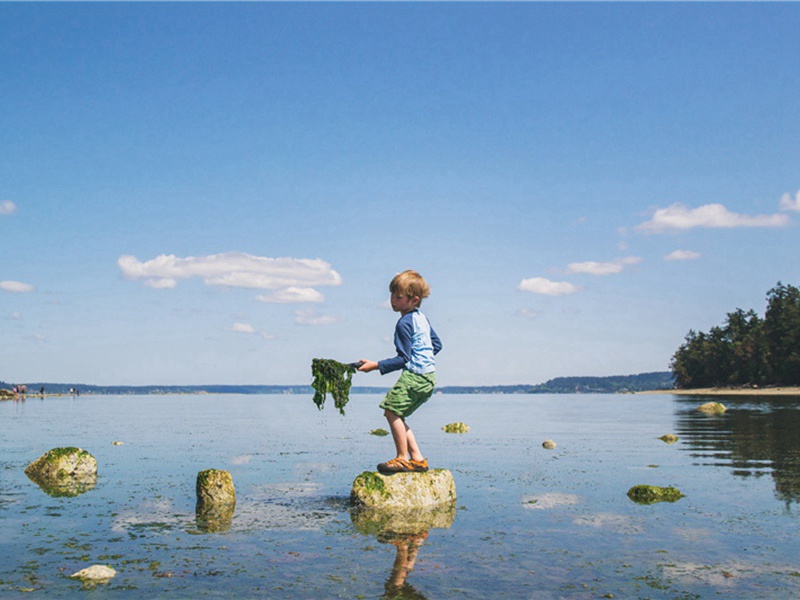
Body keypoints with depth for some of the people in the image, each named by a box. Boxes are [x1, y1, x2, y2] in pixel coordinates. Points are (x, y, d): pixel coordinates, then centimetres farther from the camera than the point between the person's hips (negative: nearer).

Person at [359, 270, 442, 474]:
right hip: (428, 375, 10)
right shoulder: (422, 317, 15)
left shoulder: (404, 323, -14)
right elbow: (437, 344, 24)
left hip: (414, 375, -10)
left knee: (391, 410, -8)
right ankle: (417, 458, 12)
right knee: (396, 415, 12)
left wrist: (376, 365, -16)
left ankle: (403, 459, -3)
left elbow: (403, 359, -16)